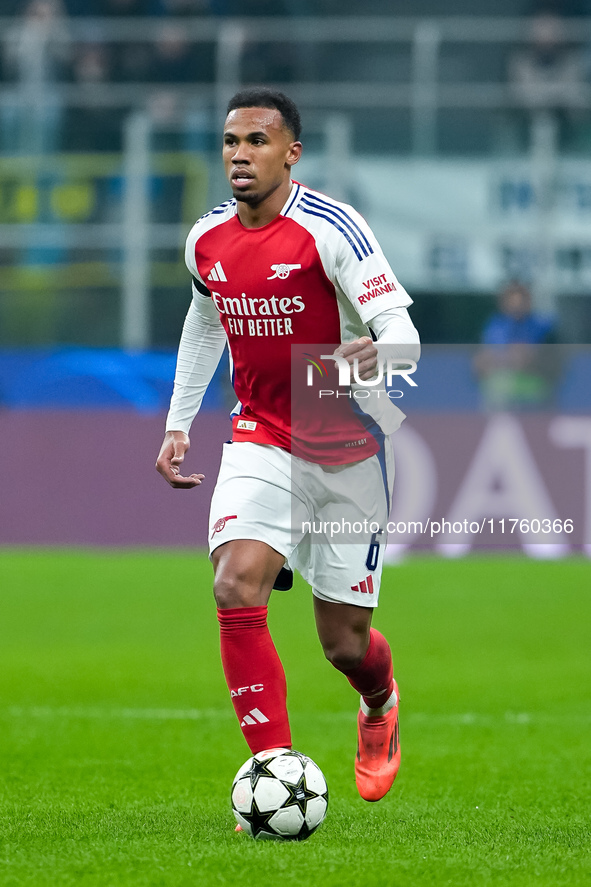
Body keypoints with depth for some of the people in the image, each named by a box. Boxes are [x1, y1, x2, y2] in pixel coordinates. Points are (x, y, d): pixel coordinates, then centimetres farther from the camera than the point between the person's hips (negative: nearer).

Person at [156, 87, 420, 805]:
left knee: (344, 642, 4)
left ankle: (381, 704, 43)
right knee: (236, 585, -23)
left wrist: (378, 353, -47)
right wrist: (178, 423, 17)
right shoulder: (206, 240, 0)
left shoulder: (329, 228, -18)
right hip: (262, 442, 3)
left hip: (351, 450, -3)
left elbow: (400, 329, -24)